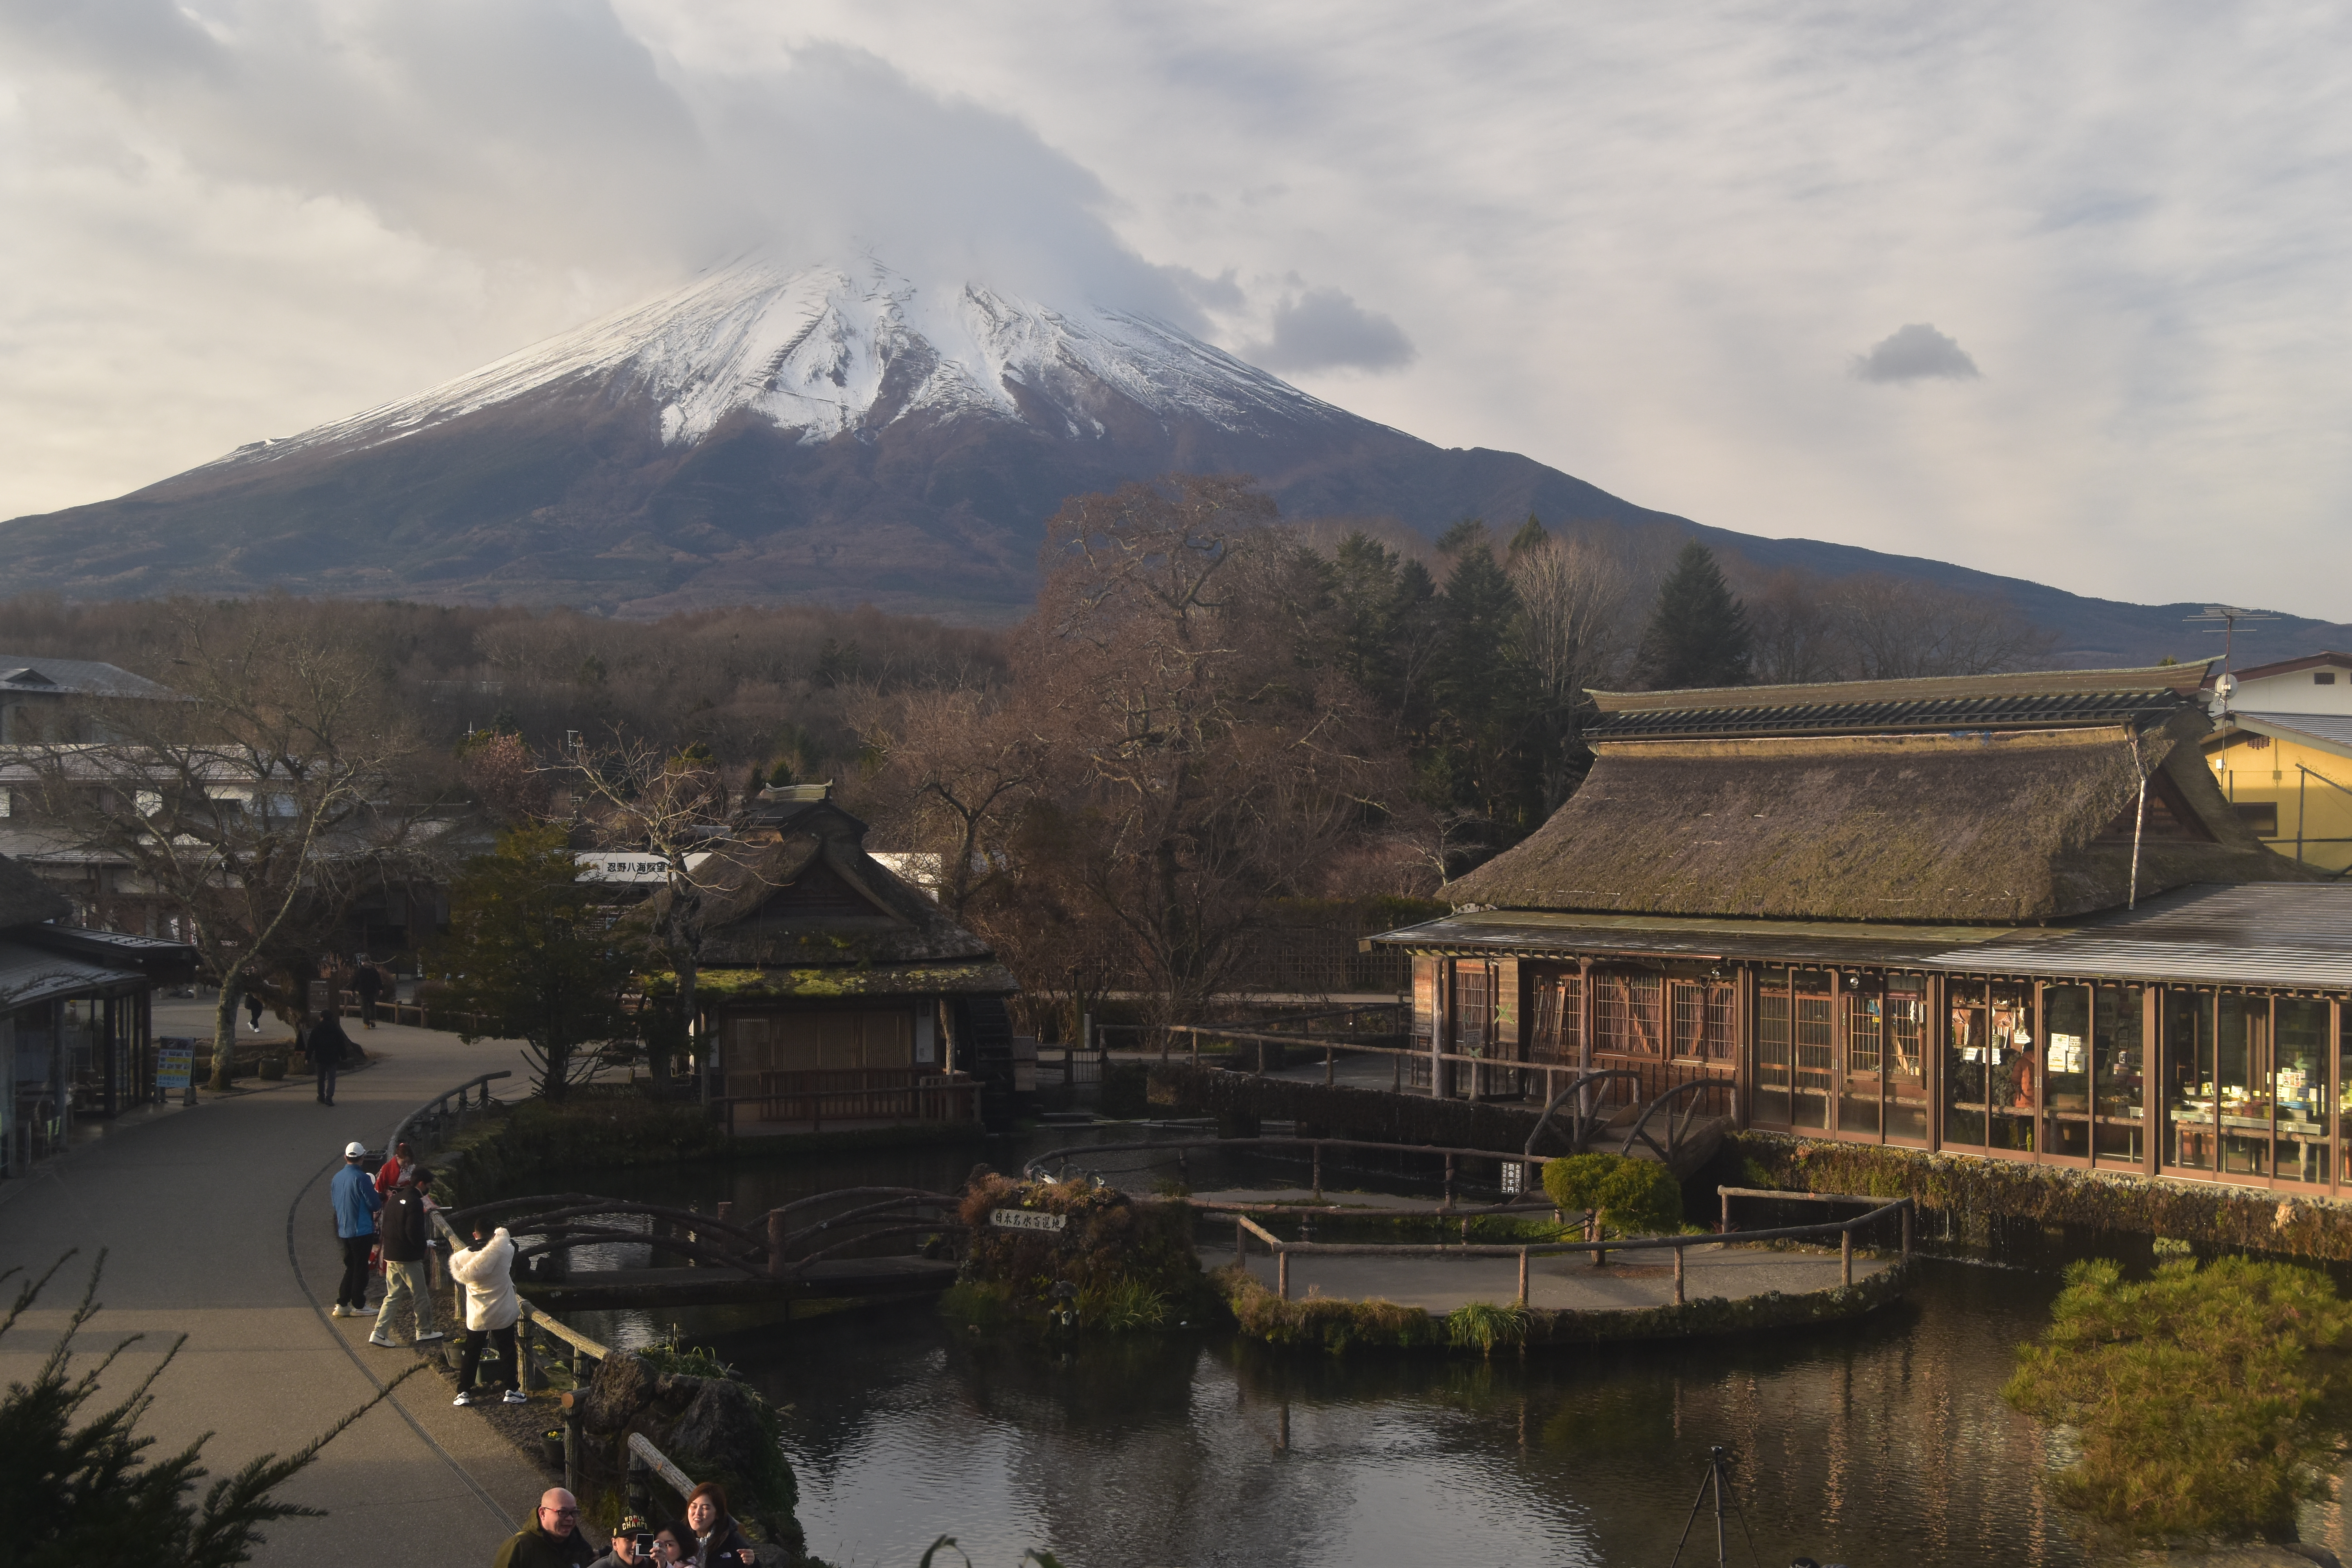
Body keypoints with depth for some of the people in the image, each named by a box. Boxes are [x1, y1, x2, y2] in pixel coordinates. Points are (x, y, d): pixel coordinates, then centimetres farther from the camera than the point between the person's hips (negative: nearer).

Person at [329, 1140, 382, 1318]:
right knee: (360, 1268, 3)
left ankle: (342, 1305, 15)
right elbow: (374, 1203, -16)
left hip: (344, 1230, 7)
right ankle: (358, 1306, 9)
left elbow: (335, 1203, 14)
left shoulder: (338, 1177, 3)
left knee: (350, 1267, 16)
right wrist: (381, 1204, 6)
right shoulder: (361, 1178, -18)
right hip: (362, 1229, -7)